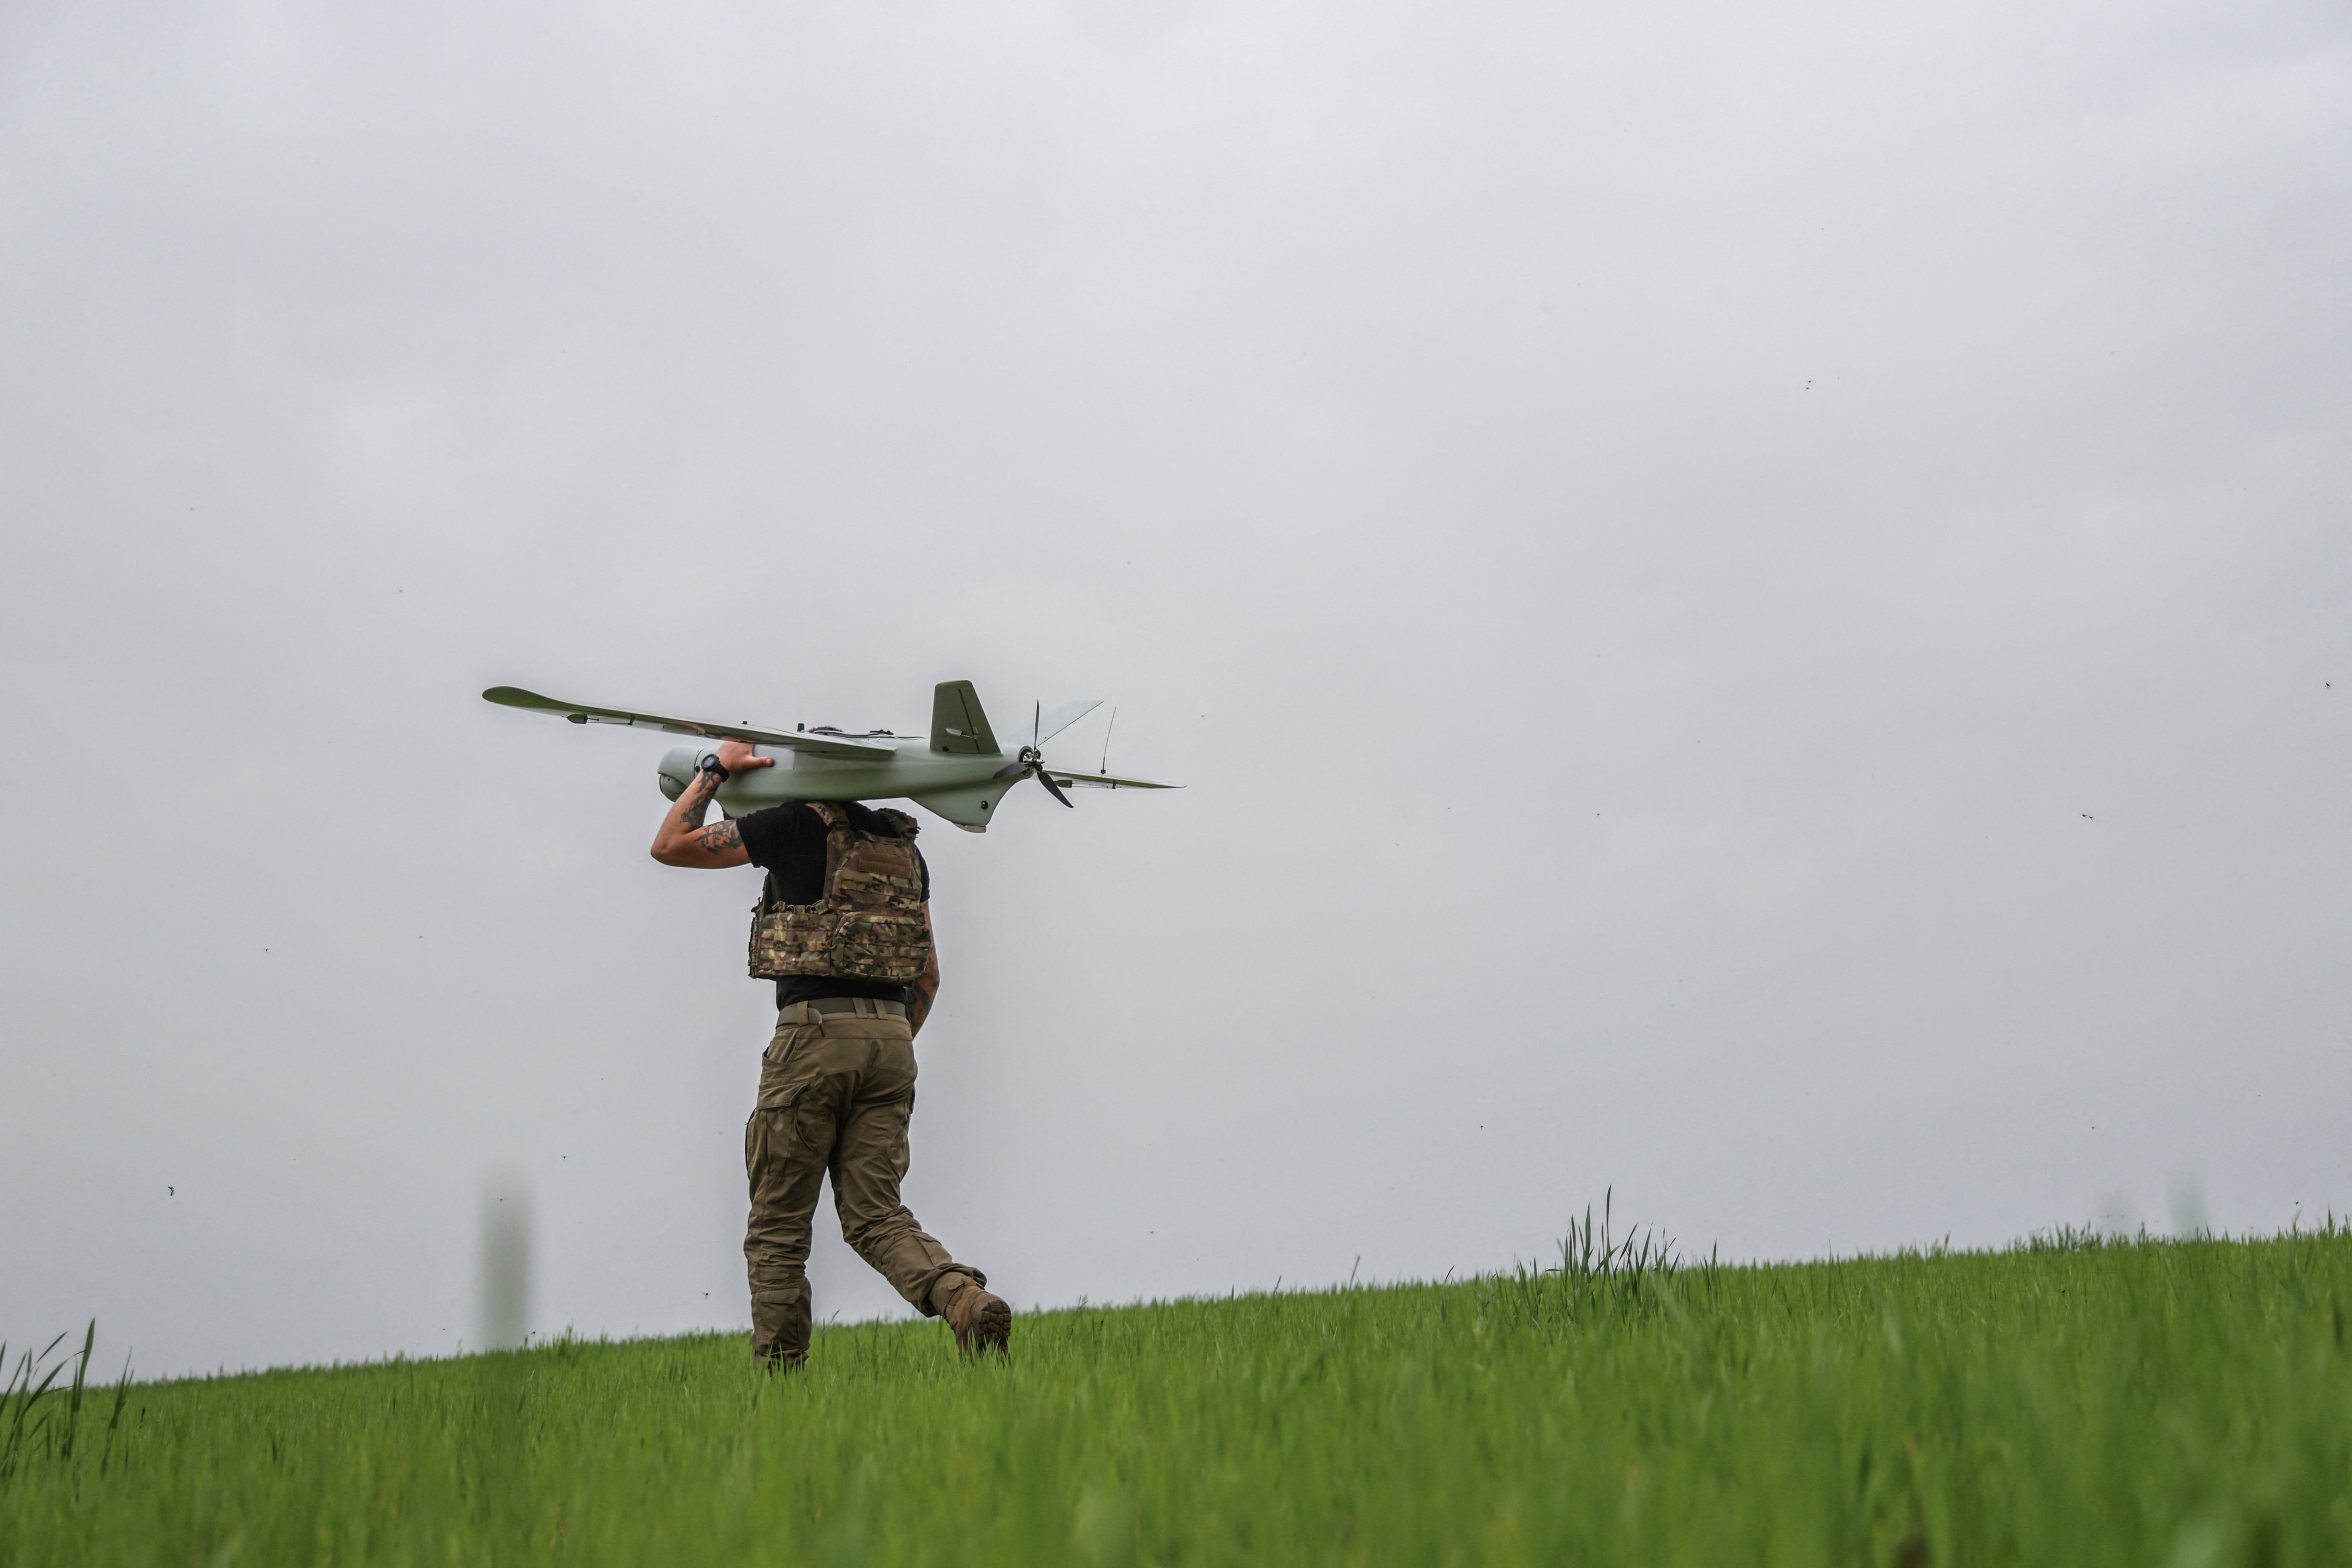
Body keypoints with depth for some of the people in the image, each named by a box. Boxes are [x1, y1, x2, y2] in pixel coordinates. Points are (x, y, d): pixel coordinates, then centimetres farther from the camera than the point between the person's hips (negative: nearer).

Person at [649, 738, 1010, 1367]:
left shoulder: (801, 825, 0)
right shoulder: (903, 847, 18)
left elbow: (671, 845, 6)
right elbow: (928, 972, 18)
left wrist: (715, 768, 18)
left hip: (815, 1033, -5)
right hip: (889, 1038, 5)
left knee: (778, 1225, 4)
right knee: (874, 1214, 6)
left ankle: (778, 1371, 3)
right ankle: (968, 1302, -19)